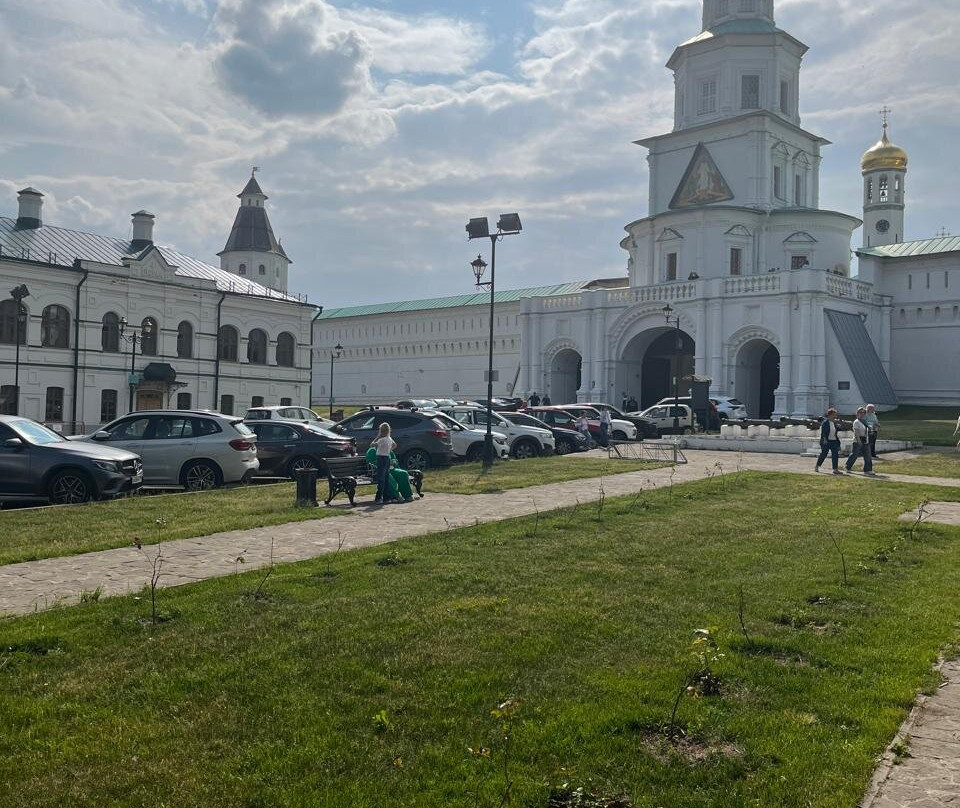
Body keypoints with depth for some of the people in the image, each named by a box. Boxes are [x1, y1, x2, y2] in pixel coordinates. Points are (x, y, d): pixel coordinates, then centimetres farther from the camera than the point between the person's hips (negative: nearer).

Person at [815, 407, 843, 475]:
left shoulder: (834, 422, 11)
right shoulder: (825, 422, -10)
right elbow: (823, 432, -15)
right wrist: (824, 439, -22)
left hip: (834, 441, 6)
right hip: (826, 441, -6)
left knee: (835, 455, -1)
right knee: (823, 454, 3)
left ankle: (835, 469, 0)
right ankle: (817, 467, 19)